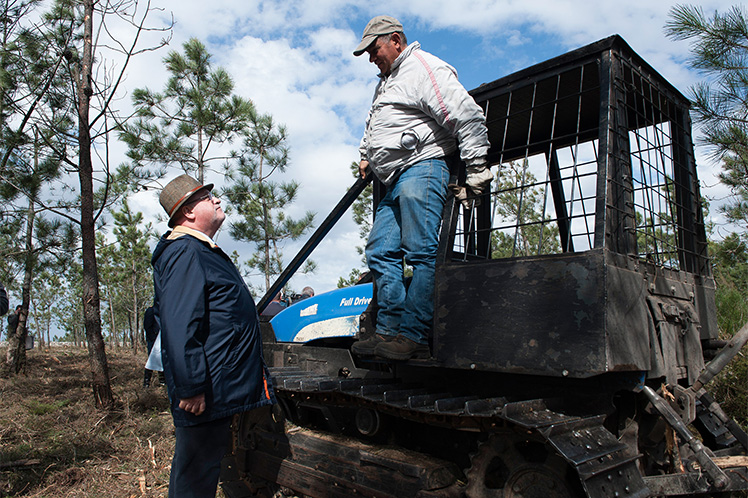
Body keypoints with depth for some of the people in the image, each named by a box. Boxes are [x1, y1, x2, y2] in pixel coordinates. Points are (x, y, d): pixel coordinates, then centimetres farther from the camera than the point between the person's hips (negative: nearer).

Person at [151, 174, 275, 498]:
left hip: (220, 396, 10)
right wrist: (191, 389, -27)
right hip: (204, 397, -10)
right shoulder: (185, 253, -16)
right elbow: (180, 328, -26)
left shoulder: (204, 252, 20)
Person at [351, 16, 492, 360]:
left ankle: (413, 337, -15)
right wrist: (367, 158, 30)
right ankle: (388, 332, 1)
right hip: (393, 183, 10)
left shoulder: (424, 68, 0)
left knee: (421, 253, -14)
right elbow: (373, 131, 46)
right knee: (380, 252, 0)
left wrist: (476, 170, -13)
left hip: (422, 168, -10)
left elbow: (468, 117, -10)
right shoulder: (385, 83, 30)